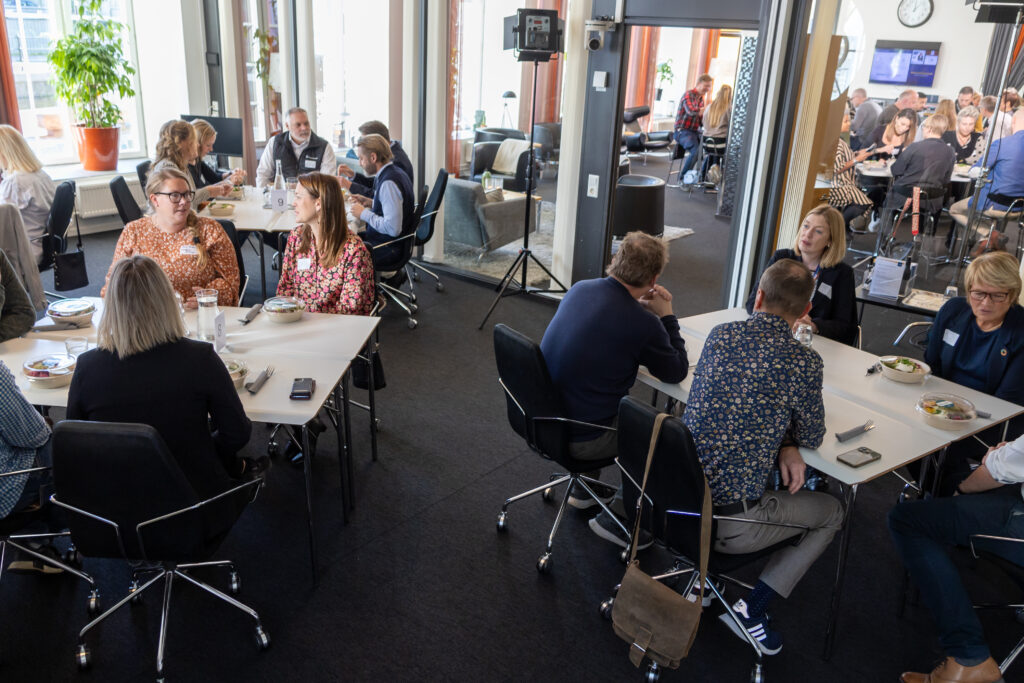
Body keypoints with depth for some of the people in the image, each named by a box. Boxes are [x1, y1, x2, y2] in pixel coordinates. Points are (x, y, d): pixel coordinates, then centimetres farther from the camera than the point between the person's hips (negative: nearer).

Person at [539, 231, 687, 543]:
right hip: (578, 440, -8)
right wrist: (666, 316, 2)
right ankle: (617, 518, 17)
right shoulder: (642, 323, -23)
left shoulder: (579, 289, -2)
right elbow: (677, 372, -5)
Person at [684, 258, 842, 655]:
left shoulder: (720, 335, 1)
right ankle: (751, 611, 10)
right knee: (831, 513, 20)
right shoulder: (804, 362, -14)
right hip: (730, 518, -5)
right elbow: (813, 436, 1)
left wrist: (783, 444, 5)